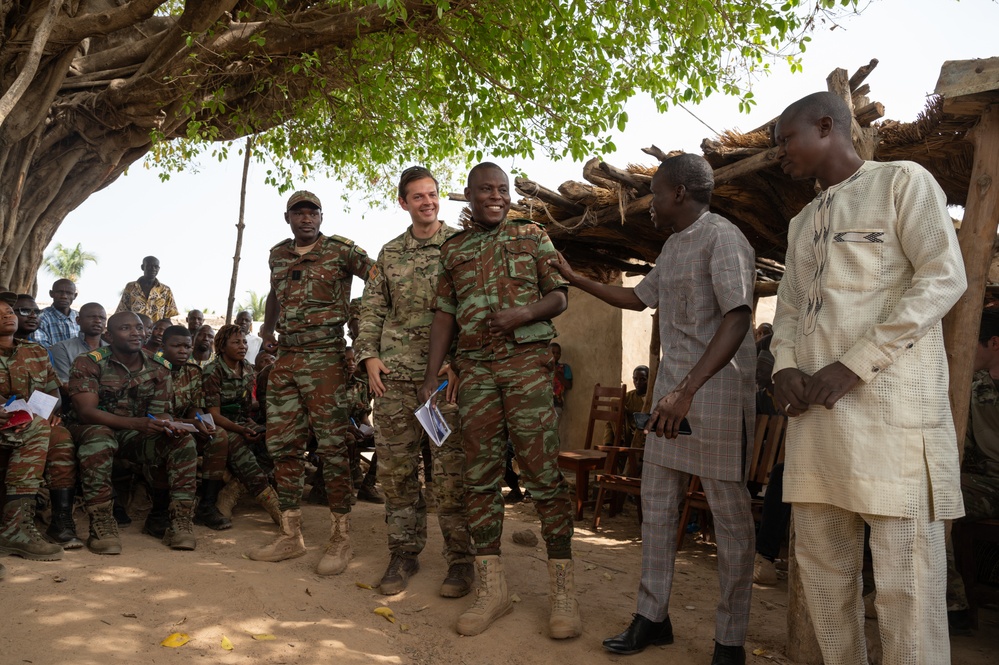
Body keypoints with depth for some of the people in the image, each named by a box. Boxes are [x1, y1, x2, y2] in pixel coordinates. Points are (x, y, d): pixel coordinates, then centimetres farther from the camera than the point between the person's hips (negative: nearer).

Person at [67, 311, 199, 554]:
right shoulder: (88, 363, -12)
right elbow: (86, 411, -23)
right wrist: (136, 423, -37)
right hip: (92, 430, -4)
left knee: (183, 441, -20)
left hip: (136, 435, 4)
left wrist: (167, 425, -24)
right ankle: (101, 525, -34)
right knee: (99, 437, -38)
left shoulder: (158, 368, 0)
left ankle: (180, 521, -20)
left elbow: (161, 411, 3)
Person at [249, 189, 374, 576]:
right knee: (282, 445, 8)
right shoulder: (278, 255, 15)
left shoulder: (341, 251, -2)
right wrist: (267, 329, 22)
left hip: (325, 359, -6)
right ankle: (291, 536, 20)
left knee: (331, 446, -4)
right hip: (285, 360, 6)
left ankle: (341, 539, 6)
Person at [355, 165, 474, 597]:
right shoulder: (390, 253, 15)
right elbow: (372, 308, 17)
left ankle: (460, 558, 12)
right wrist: (369, 355, 4)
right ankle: (404, 552, 22)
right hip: (395, 372, 4)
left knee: (452, 469, -3)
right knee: (395, 465, 7)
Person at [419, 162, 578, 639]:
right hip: (474, 369, 3)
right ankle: (491, 587, 12)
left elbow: (559, 296, 7)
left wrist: (524, 313, -13)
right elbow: (444, 315, 14)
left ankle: (563, 588, 3)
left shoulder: (532, 237, 10)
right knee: (479, 474, 2)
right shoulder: (452, 249, 16)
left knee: (542, 470, -7)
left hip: (527, 361, -3)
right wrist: (430, 376, 7)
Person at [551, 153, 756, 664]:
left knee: (729, 512, 1)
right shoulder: (672, 245, 16)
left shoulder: (722, 238, -11)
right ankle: (652, 617, 24)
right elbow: (637, 298, 30)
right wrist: (576, 279, 28)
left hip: (717, 388, -9)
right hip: (672, 387, 9)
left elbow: (738, 319, -23)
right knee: (656, 502, 11)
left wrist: (687, 391, -32)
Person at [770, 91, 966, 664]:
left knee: (906, 578, -4)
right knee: (822, 563, 9)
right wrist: (785, 367, 0)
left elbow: (944, 277, -7)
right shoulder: (802, 223, 25)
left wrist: (852, 366, -15)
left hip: (890, 406, -6)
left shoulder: (902, 180, 5)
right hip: (815, 409, 7)